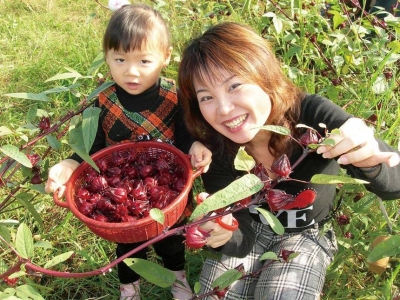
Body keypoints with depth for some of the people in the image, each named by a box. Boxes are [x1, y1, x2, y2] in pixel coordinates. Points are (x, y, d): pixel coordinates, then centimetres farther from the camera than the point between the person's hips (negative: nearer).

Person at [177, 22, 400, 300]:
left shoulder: (313, 116, -28)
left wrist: (370, 160, -57)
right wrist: (224, 234, -43)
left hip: (306, 235, -1)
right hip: (250, 229, 2)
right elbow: (242, 241, -18)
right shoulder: (214, 149, -21)